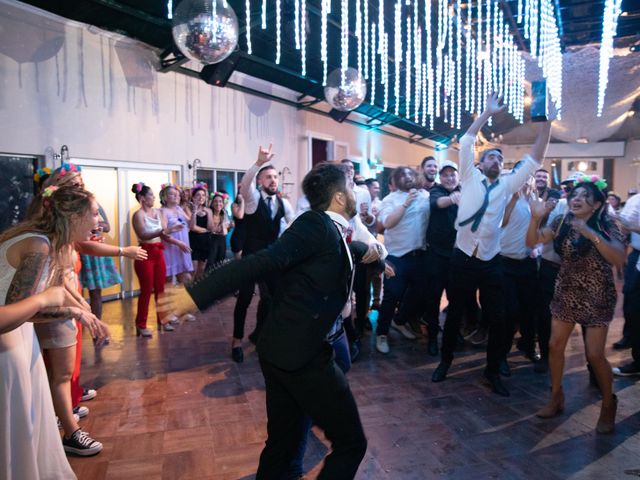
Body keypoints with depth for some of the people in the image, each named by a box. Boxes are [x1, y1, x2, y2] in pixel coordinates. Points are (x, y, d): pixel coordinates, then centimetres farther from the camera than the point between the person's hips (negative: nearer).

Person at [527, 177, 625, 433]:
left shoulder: (607, 226, -13)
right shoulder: (561, 223, -1)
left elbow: (619, 259, -27)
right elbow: (532, 241, -6)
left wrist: (590, 234, -36)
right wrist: (536, 218, -22)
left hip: (596, 297, -4)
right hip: (566, 293, 4)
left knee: (594, 355, -1)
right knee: (555, 346, 7)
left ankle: (608, 404, 24)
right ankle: (556, 397, 26)